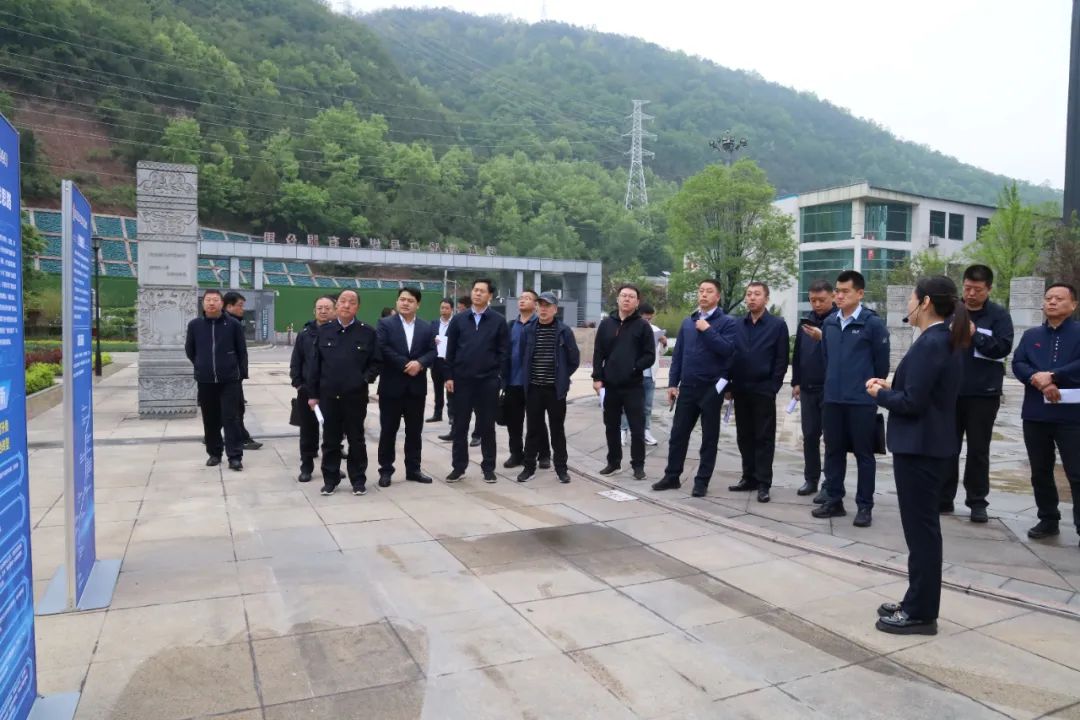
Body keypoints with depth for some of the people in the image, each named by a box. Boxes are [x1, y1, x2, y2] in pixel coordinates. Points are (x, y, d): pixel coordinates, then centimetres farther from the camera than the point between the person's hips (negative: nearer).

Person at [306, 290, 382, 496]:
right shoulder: (324, 331, 5)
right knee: (330, 440, 9)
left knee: (356, 440, 7)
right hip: (328, 396, 2)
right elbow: (314, 364, 6)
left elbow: (377, 362, 3)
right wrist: (313, 393, 2)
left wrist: (365, 379, -13)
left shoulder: (368, 332, -1)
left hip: (356, 396, -2)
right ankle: (330, 479, 21)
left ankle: (358, 480, 18)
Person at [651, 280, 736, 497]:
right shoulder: (687, 322, 11)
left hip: (712, 388, -4)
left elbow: (727, 350, -18)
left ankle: (702, 481, 14)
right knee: (678, 433, 7)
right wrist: (672, 383, 6)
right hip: (687, 387, 4)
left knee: (709, 437, 5)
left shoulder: (727, 322, -3)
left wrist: (707, 330, -18)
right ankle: (672, 476, 17)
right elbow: (677, 354, 11)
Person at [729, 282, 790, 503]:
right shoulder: (737, 325, 10)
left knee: (764, 438, 1)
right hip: (741, 390, 5)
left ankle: (763, 483, 6)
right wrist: (729, 385, 4)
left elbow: (781, 360, -5)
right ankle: (749, 477, 21)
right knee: (744, 437, 10)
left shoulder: (778, 325, -3)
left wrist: (773, 387, -11)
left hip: (763, 390, -4)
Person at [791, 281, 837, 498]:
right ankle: (811, 479, 18)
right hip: (808, 388, 5)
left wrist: (823, 338, -27)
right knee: (810, 436, 9)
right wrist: (796, 382, 12)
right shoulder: (805, 320, 10)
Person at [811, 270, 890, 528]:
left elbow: (882, 363, -2)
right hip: (833, 398, 5)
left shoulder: (873, 323, -8)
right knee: (833, 451, 11)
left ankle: (865, 506, 14)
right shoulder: (829, 323, 6)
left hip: (862, 400, -5)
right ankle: (833, 500, 22)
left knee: (863, 453, 5)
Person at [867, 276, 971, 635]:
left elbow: (912, 402, -22)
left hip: (920, 448, -10)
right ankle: (917, 603, 27)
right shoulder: (945, 340, 12)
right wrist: (892, 387, 8)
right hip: (930, 445, 10)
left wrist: (880, 393, -7)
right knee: (922, 528, 16)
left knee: (920, 529, -1)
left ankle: (921, 613, 10)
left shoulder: (930, 343, -19)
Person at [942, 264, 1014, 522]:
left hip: (983, 394, -2)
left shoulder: (999, 315, -1)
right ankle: (944, 498, 19)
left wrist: (975, 334, -20)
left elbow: (1004, 348, -12)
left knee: (978, 450, 7)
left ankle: (977, 501, 18)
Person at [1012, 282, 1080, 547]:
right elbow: (1017, 364, -1)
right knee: (1040, 472, 12)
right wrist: (1040, 381, -17)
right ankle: (1048, 520, 25)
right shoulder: (1031, 335, 12)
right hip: (1035, 415, 4)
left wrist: (1052, 376, -18)